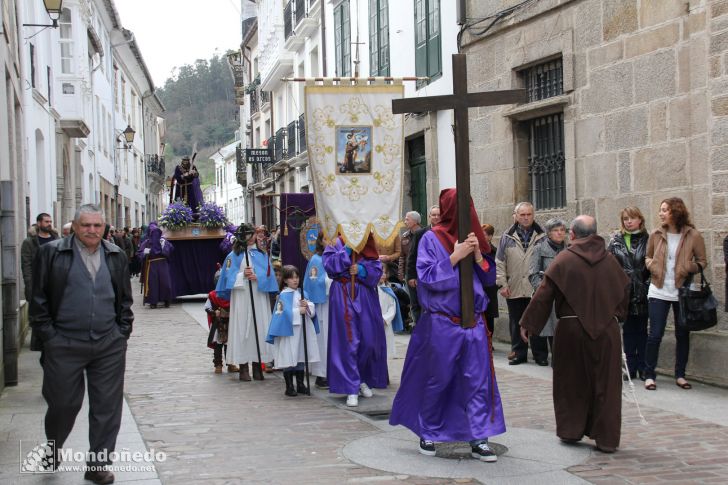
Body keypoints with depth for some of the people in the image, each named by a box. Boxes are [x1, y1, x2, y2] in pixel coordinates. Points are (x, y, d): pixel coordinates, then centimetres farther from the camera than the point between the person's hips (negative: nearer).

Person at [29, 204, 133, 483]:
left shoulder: (116, 256, 8)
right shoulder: (52, 253, -2)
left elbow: (125, 300, 14)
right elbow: (39, 298, -1)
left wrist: (122, 333, 6)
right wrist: (49, 336, -5)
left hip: (109, 345, 3)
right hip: (64, 345, -2)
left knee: (108, 406, 4)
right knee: (64, 403, 7)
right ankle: (53, 448, 37)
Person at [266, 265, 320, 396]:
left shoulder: (302, 293, 13)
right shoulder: (284, 295, -6)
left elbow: (312, 307, 7)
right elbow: (286, 312, -17)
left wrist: (307, 306, -13)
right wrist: (299, 311, -19)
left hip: (303, 331, 6)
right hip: (289, 331, -6)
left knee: (300, 358, 13)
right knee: (289, 359, -2)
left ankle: (300, 384, 23)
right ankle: (289, 387, 7)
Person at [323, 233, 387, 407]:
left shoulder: (368, 246, 12)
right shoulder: (337, 243, 4)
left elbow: (377, 269, 5)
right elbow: (328, 265, -8)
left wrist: (362, 269, -13)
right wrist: (347, 250, -12)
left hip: (366, 296, 3)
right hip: (343, 296, -3)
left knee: (369, 340, 5)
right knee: (348, 341, -4)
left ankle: (363, 380, 26)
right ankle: (351, 389, -1)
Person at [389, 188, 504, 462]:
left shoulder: (474, 238, 9)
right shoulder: (431, 239, -4)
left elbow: (489, 278, 7)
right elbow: (427, 277, -12)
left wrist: (477, 254, -9)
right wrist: (455, 257, -16)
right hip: (441, 324, -4)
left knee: (478, 381, 1)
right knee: (436, 381, 8)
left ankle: (478, 440, 6)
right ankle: (428, 433, 26)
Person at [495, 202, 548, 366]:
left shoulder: (542, 237, 4)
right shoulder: (507, 237, 6)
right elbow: (499, 263, 6)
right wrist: (502, 283, -1)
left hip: (536, 289, -1)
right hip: (514, 290, 1)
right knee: (516, 324, 8)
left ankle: (540, 354, 13)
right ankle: (518, 353, 18)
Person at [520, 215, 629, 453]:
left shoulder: (564, 259, -7)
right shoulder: (609, 260, 3)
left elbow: (544, 294, -8)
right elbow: (624, 290, 13)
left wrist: (527, 324, -2)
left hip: (572, 329, -2)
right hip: (607, 330, 2)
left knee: (572, 382, 13)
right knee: (606, 384, 7)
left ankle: (571, 431, 20)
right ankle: (606, 438, 9)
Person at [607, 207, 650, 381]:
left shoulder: (647, 240, 1)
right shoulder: (616, 241, 6)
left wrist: (648, 286, -8)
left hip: (642, 293, -1)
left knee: (642, 330, 4)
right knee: (628, 330, 7)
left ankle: (643, 368, 9)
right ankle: (630, 368, 12)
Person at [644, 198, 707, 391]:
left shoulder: (693, 235, -6)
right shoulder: (656, 235, 1)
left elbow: (702, 262, 1)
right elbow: (647, 257, 15)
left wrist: (689, 268, -18)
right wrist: (651, 265, -7)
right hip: (658, 291, 1)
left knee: (683, 335, 9)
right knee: (655, 334, -2)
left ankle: (680, 375, 23)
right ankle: (649, 375, 9)